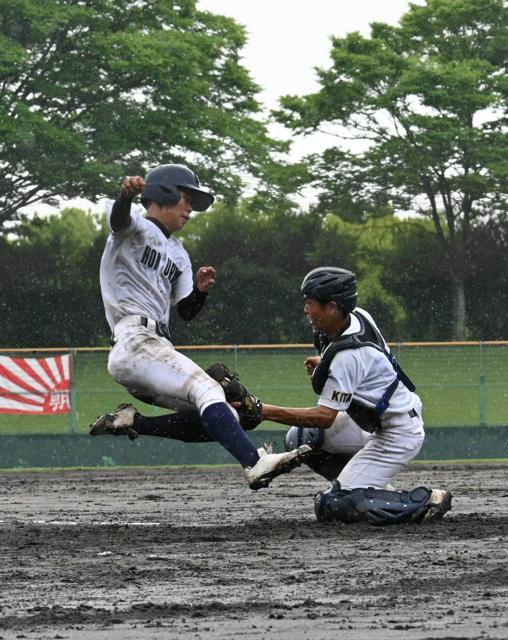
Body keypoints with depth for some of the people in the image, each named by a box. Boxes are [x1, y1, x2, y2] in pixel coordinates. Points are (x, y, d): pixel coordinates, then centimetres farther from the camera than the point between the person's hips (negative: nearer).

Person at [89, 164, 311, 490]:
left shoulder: (177, 253, 27)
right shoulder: (136, 227, 3)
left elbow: (187, 311, 20)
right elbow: (118, 218, -22)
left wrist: (201, 290, -3)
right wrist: (127, 194, -46)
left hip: (159, 347, 9)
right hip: (134, 341, -9)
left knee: (227, 416, 1)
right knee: (206, 388, -25)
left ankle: (131, 419, -1)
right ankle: (256, 463, -38)